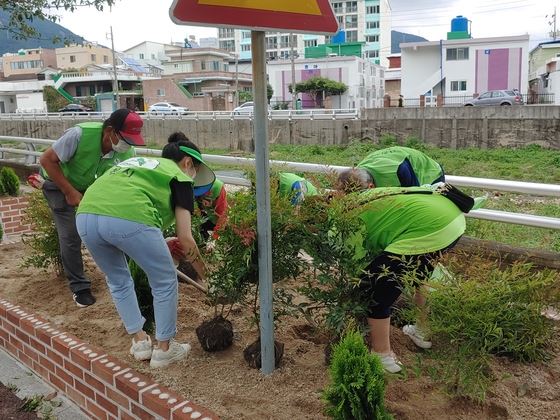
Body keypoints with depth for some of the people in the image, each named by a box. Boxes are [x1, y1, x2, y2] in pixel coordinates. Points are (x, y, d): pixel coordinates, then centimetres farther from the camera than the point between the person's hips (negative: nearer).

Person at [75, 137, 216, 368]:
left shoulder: (136, 163, 36)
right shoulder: (179, 177, 18)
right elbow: (185, 239, 12)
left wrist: (159, 246, 48)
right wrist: (201, 268, 31)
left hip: (85, 215, 7)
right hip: (129, 218, -6)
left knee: (118, 281, 30)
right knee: (165, 282, 17)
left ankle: (139, 341, 37)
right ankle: (164, 349, 28)